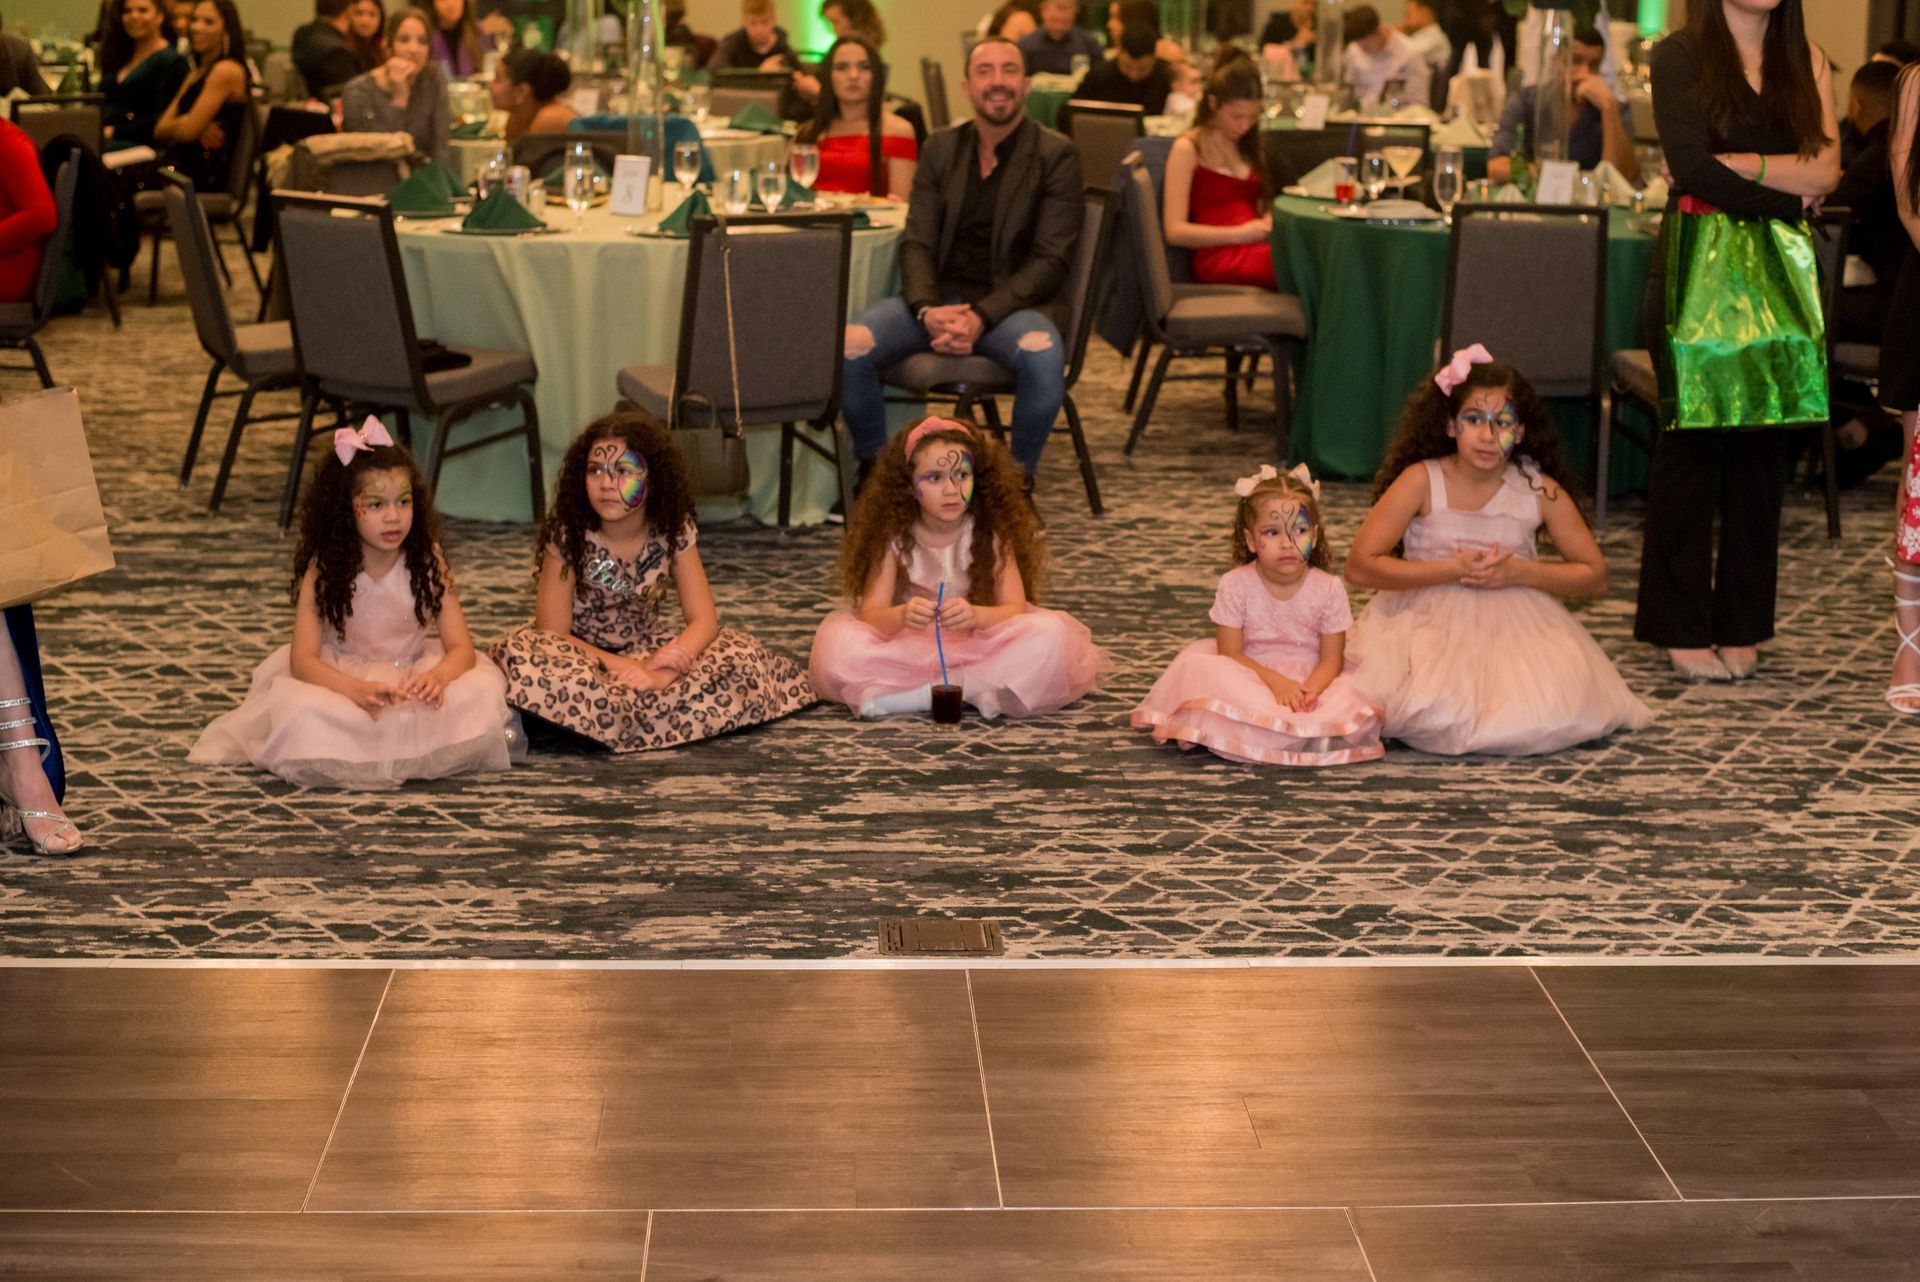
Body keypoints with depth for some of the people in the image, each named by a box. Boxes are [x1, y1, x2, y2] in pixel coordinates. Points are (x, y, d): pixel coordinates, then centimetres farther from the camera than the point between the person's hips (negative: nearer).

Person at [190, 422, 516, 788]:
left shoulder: (428, 563, -7)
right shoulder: (324, 569, -11)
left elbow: (461, 648, -10)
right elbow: (303, 659, -18)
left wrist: (437, 676, -36)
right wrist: (358, 690, -39)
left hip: (413, 677, 2)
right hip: (340, 677, -2)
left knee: (484, 686, -27)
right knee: (302, 708, -35)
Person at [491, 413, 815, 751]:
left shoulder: (673, 532, -11)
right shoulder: (567, 536, -19)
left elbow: (703, 619, -13)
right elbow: (552, 634, -19)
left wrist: (660, 673, -31)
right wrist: (628, 670, -28)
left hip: (645, 650, 3)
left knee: (740, 654, -22)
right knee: (523, 655, -37)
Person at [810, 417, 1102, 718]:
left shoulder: (991, 534, -8)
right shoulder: (893, 537, -8)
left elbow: (1015, 609, -16)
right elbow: (871, 613, -16)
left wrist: (975, 615, -40)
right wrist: (901, 616, -41)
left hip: (977, 643, 0)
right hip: (908, 646, 0)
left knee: (1052, 634, -29)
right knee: (837, 642, -29)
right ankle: (978, 691, -26)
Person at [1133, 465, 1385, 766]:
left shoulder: (1329, 589, -6)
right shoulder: (1235, 585, -8)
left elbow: (1331, 659, -7)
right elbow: (1230, 653, -8)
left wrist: (1309, 691, -29)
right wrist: (1276, 682, -24)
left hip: (1310, 677, 1)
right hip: (1250, 676, -1)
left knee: (1353, 692, -30)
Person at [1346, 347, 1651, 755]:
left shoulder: (1541, 491, -3)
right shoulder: (1421, 481, -10)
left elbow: (1595, 576, 5)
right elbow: (1360, 566, -14)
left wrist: (1519, 572, -12)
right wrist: (1453, 570, -19)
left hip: (1515, 627, 2)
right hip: (1428, 623, -2)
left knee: (1552, 712, -24)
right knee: (1435, 714, -30)